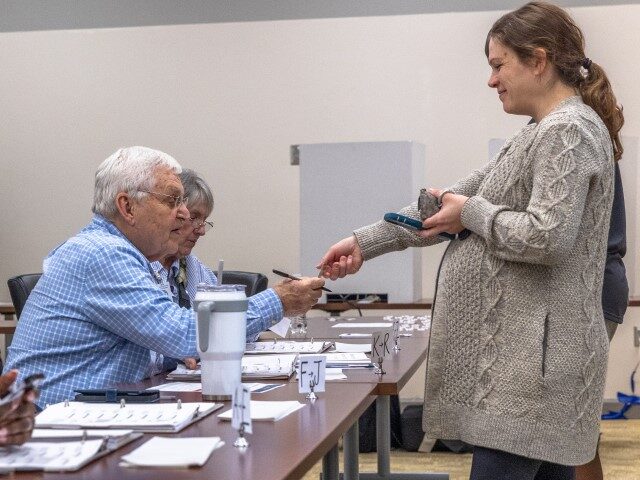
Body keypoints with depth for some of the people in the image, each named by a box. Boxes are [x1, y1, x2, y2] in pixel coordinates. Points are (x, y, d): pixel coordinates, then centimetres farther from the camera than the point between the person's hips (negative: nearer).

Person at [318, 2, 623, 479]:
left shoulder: (569, 131, -12)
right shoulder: (544, 133, 19)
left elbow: (547, 237, -24)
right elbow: (455, 201, 19)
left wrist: (473, 214, -9)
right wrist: (364, 242, 15)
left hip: (533, 355, -10)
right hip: (525, 352, 10)